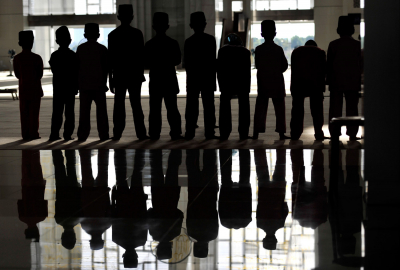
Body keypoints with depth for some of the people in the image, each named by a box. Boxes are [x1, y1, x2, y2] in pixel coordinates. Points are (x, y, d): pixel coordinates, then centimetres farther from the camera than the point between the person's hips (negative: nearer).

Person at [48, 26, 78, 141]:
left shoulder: (54, 55, -1)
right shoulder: (72, 55, -6)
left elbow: (54, 71, 3)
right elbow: (76, 72, -5)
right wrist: (76, 87, 2)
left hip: (57, 87, 2)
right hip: (70, 87, -2)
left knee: (57, 111, 7)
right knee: (69, 111, 2)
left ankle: (54, 133, 2)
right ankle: (68, 134, -1)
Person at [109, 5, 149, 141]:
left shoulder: (113, 35, -1)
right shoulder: (137, 33, -5)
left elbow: (110, 58, 0)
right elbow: (141, 55, -2)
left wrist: (110, 78, 5)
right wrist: (141, 73, 9)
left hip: (119, 76, 1)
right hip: (135, 75, -1)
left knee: (119, 105, 4)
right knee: (136, 104, 2)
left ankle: (117, 133, 1)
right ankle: (141, 133, -1)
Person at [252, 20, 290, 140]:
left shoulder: (258, 49, -3)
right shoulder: (278, 49, -5)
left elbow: (257, 65, 3)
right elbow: (285, 65, 0)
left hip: (262, 83, 1)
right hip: (277, 83, -1)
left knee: (260, 108, 5)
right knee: (279, 108, 4)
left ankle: (256, 133, 3)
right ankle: (281, 133, 1)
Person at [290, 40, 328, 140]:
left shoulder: (296, 51, 21)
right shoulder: (320, 52, 18)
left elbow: (293, 69, 15)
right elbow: (324, 70, 11)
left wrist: (292, 87, 14)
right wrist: (322, 87, 13)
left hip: (298, 83, 1)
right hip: (315, 83, -1)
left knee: (297, 109, 6)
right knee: (317, 109, 5)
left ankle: (295, 134, 3)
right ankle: (319, 134, 2)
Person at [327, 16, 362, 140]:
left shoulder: (333, 44, -4)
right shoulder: (357, 44, -2)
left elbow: (329, 64, -2)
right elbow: (360, 64, 2)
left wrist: (328, 80, 6)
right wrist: (358, 80, 12)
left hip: (336, 82, -1)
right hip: (353, 82, 1)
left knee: (335, 108, 3)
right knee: (352, 108, 5)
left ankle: (334, 133, 0)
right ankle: (352, 133, 3)